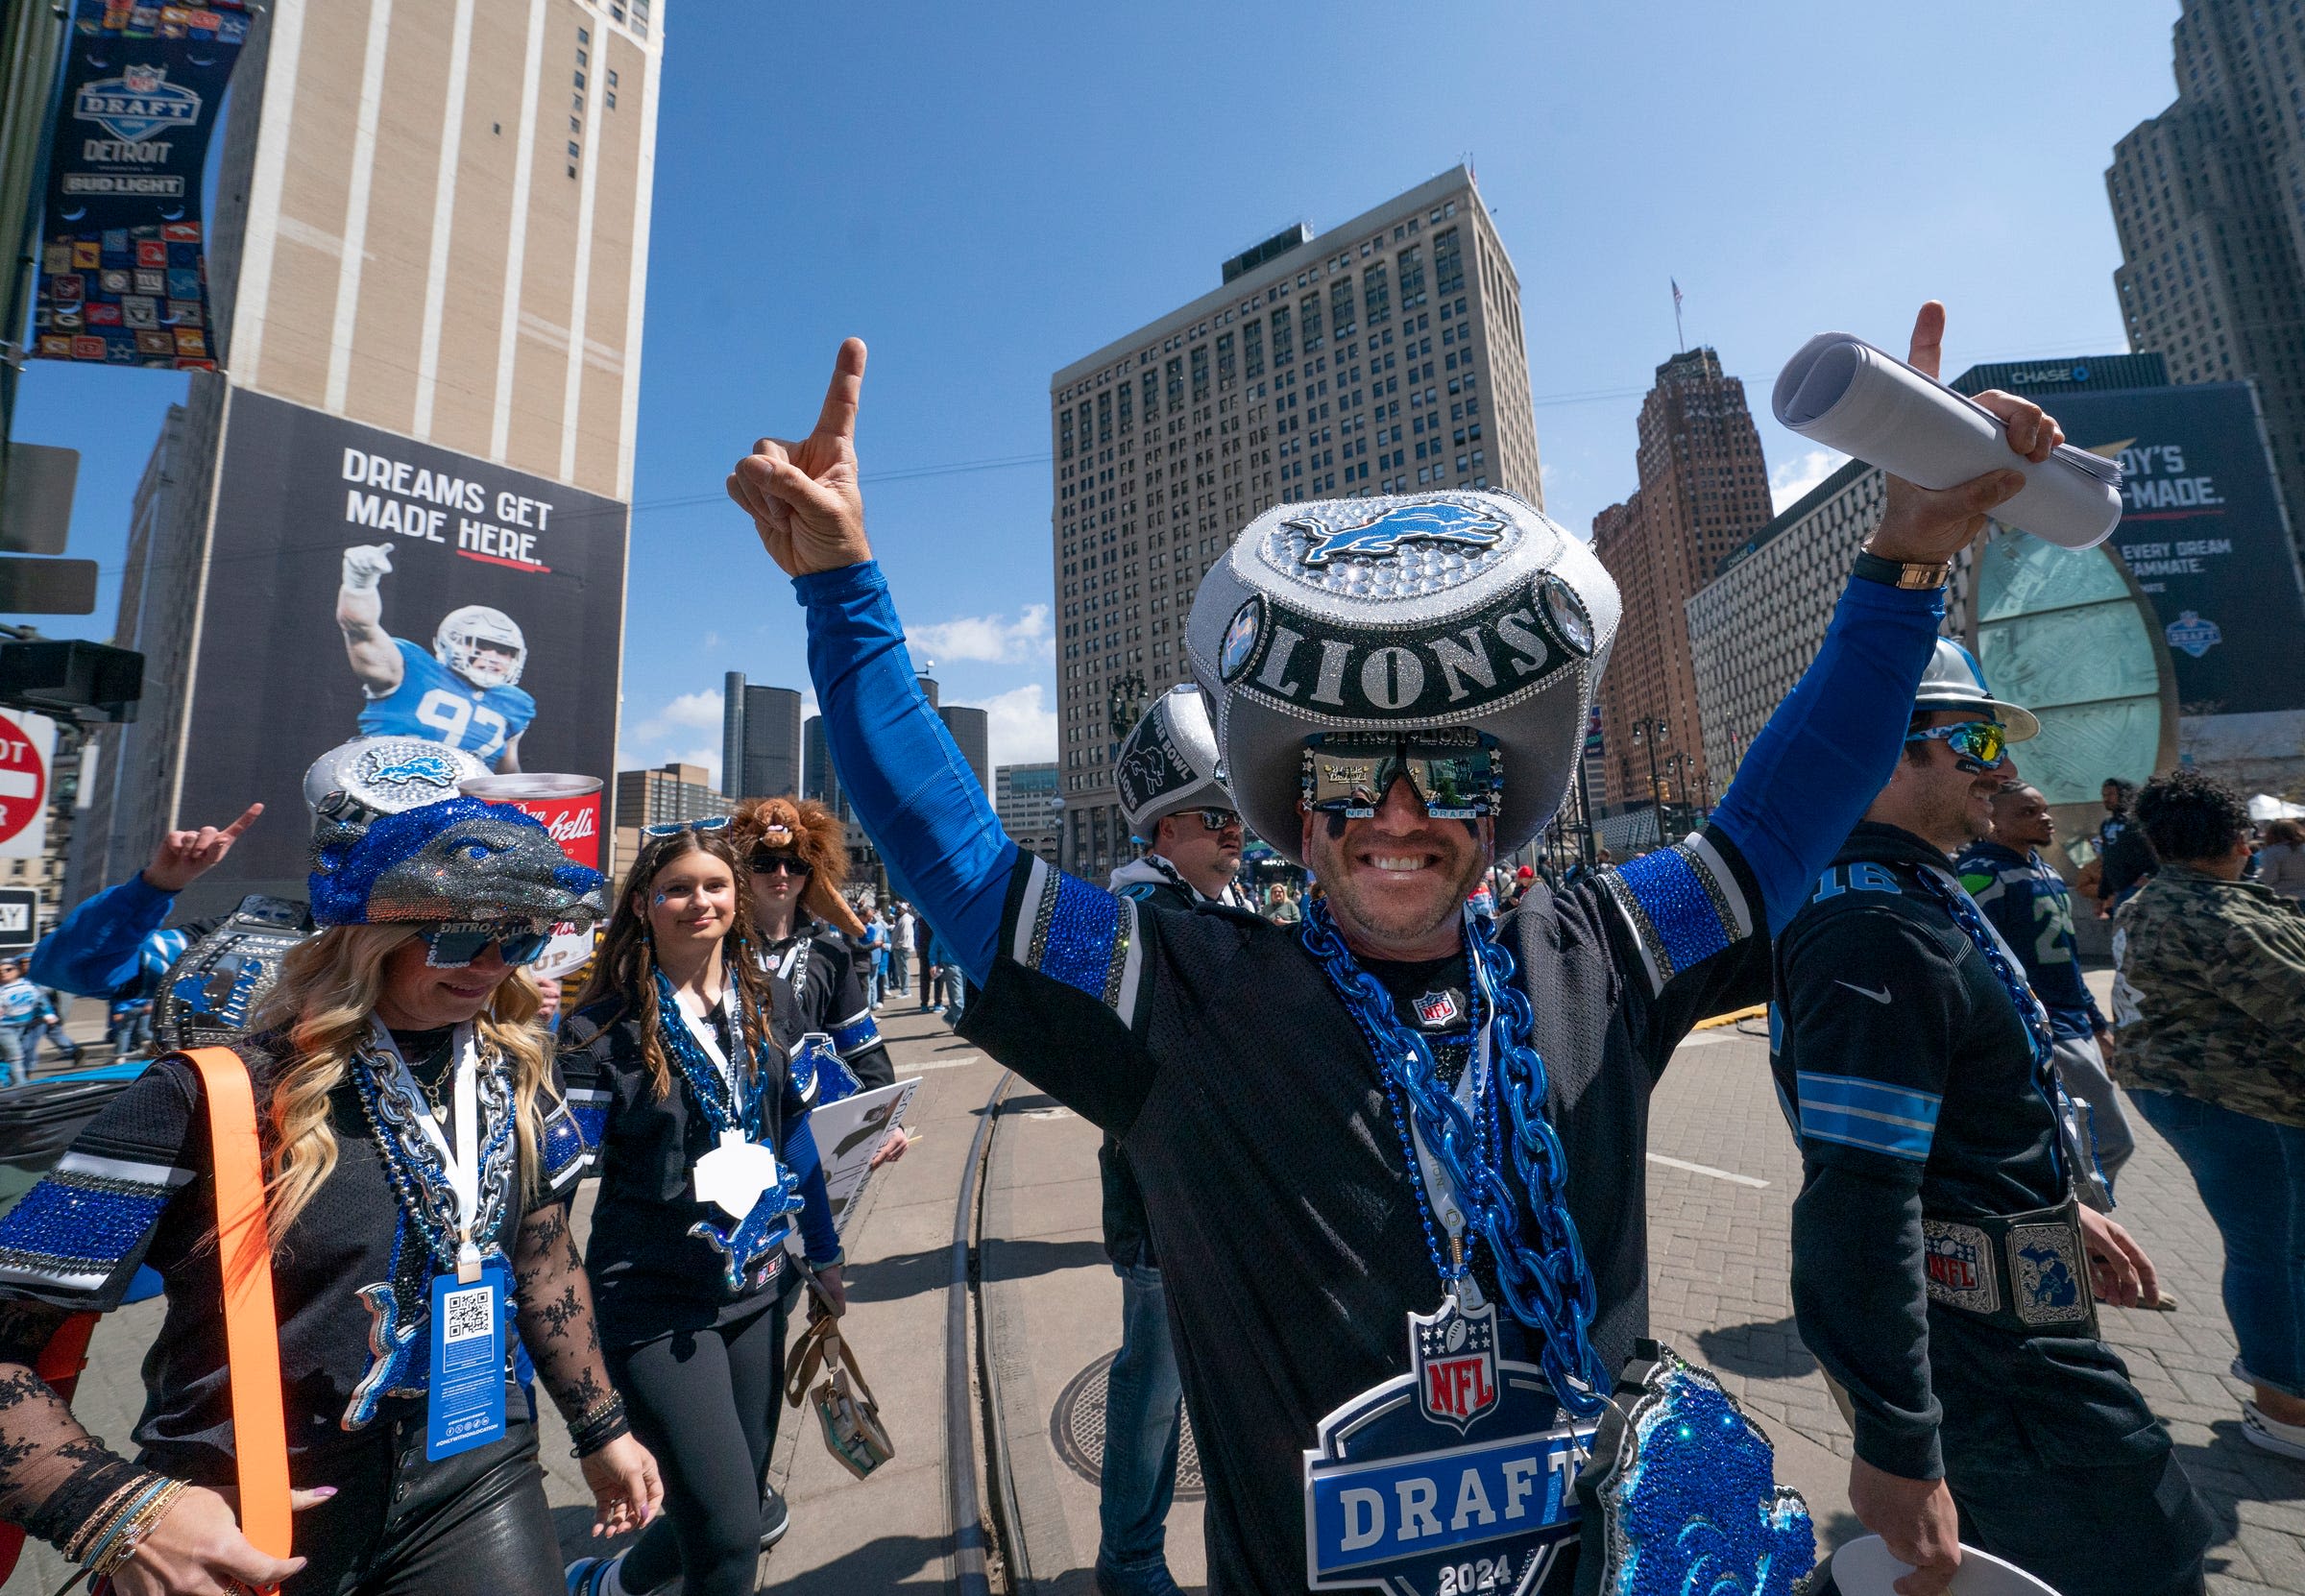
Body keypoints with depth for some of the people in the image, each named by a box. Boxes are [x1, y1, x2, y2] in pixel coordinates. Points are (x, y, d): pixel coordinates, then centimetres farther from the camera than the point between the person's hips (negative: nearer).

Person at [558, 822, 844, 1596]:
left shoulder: (767, 999, -1)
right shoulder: (605, 1026, -13)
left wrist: (824, 1255, 12)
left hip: (754, 1289, 5)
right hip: (655, 1300, -5)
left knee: (742, 1503, 20)